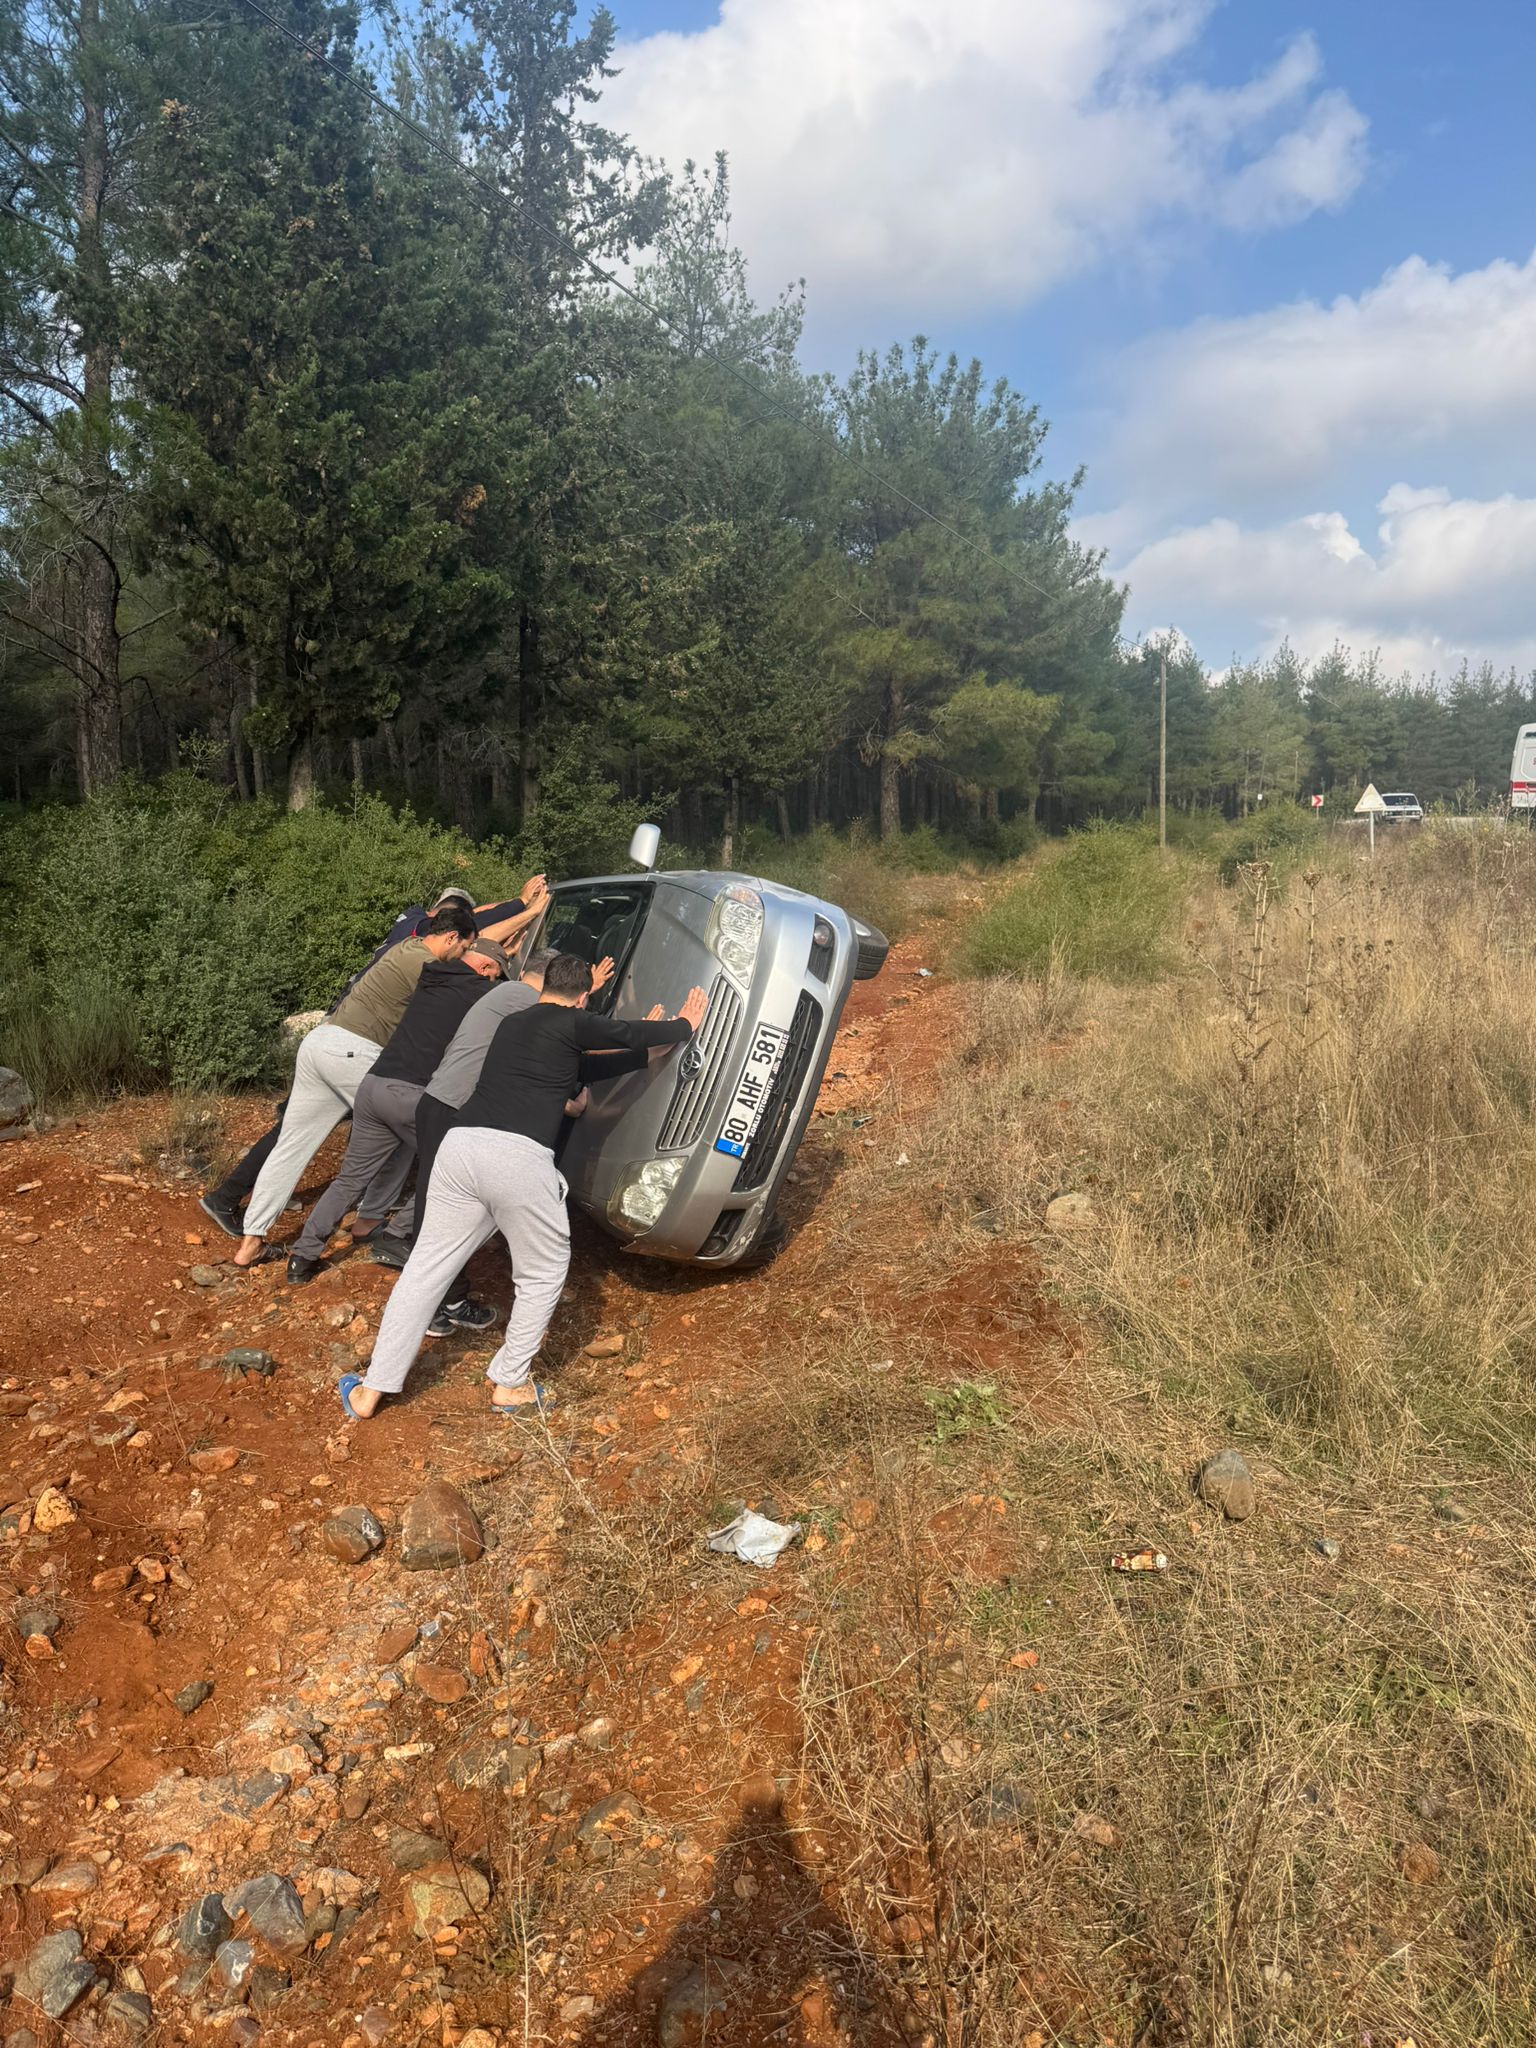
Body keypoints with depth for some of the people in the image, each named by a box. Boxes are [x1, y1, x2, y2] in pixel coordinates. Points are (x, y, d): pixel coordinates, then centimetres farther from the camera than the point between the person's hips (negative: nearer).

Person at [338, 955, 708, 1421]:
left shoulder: (512, 1024, 28)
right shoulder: (571, 1024, 7)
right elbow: (635, 1035, 16)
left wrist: (646, 1049, 45)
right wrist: (685, 1025, 36)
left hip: (459, 1144, 6)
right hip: (519, 1156, -6)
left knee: (425, 1269, 13)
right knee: (543, 1274, 16)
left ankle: (370, 1392, 17)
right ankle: (509, 1386, 23)